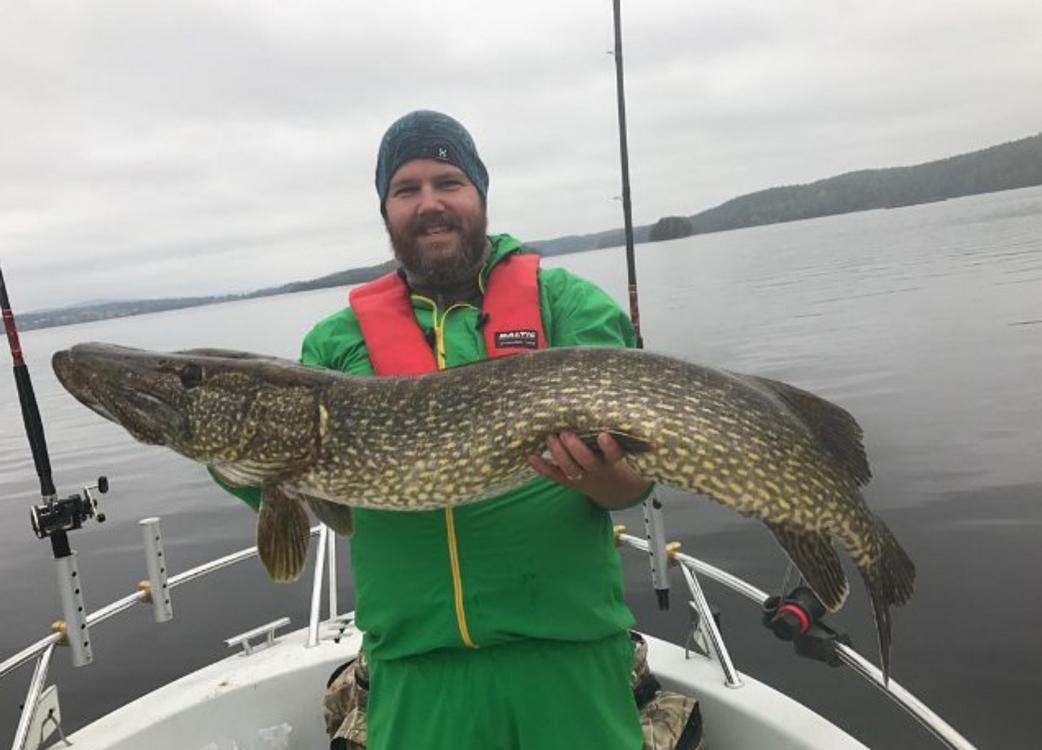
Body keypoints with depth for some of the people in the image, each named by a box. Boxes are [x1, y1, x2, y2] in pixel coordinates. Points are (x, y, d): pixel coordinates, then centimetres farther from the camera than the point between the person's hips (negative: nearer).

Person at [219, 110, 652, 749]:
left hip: (569, 646, 0)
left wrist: (599, 475, -26)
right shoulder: (338, 340, 7)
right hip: (417, 660, 2)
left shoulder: (569, 303, 1)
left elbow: (635, 474, -5)